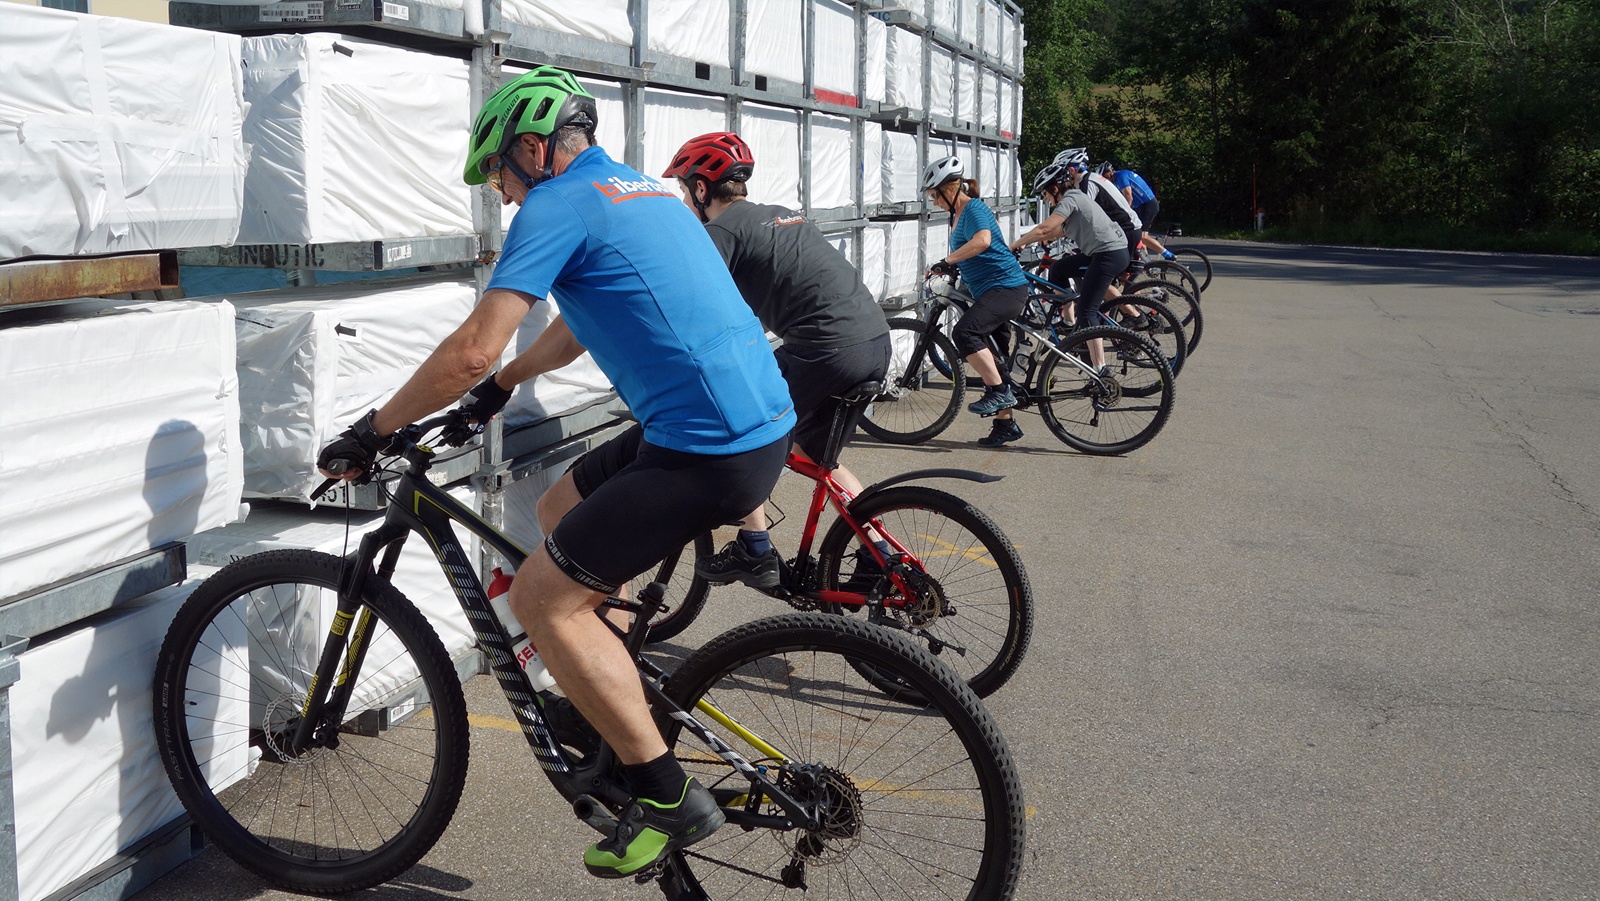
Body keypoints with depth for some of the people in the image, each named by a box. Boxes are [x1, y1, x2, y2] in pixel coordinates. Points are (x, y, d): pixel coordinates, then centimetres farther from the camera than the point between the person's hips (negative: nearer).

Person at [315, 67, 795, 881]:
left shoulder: (557, 205, -8)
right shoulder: (637, 188, 22)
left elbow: (471, 351, -14)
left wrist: (371, 431, -2)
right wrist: (500, 386, 42)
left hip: (710, 448, -10)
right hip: (762, 422, 10)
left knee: (541, 598, -3)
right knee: (561, 510, 24)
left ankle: (668, 799, 2)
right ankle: (611, 695, 32)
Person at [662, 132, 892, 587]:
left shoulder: (721, 229, -1)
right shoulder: (779, 214, 24)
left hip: (828, 348, -8)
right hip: (877, 341, 9)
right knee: (814, 454, 25)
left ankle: (755, 552, 12)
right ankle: (881, 556, 24)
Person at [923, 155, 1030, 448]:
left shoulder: (974, 208, -12)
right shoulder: (957, 215, 17)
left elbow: (982, 240, -33)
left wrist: (947, 261, -32)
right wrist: (946, 268, 17)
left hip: (1006, 287, -11)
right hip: (988, 291, 11)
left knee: (965, 332, -28)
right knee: (988, 356, 10)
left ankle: (999, 392, -18)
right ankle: (1005, 423, 18)